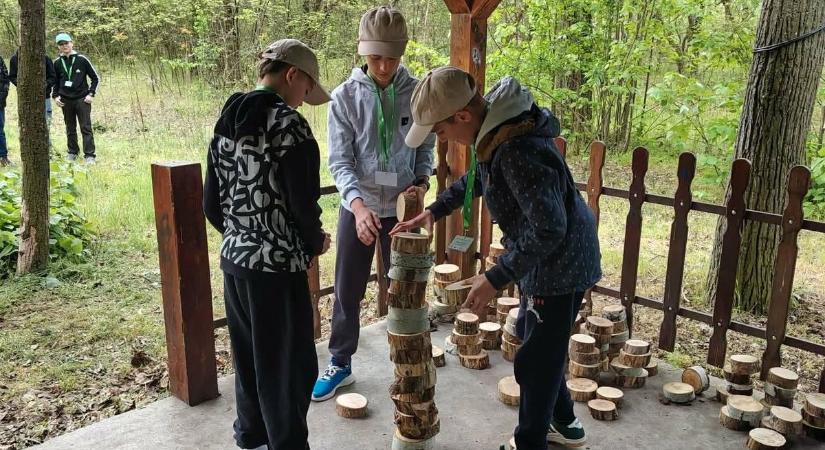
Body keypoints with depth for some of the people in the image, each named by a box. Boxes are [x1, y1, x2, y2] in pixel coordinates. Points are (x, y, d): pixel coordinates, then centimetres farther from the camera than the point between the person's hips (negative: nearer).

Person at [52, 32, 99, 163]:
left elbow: (95, 78, 2)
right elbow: (55, 82, 19)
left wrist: (91, 94, -7)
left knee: (86, 128, -5)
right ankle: (72, 152, 21)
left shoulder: (82, 59, -3)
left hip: (82, 99, -4)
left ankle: (90, 155, -4)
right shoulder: (57, 63, 7)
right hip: (65, 101, 4)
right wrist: (55, 96, 6)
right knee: (70, 129, 11)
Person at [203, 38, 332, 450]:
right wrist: (315, 242, 1)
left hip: (234, 261, 8)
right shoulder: (289, 125, -16)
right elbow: (303, 206, -19)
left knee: (248, 356, 23)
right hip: (278, 267, -8)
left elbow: (211, 205, 10)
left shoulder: (226, 122, 7)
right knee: (289, 366, 8)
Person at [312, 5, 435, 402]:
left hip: (401, 208, 0)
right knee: (347, 291, 9)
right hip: (357, 207, 0)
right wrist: (358, 204, -27)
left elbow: (426, 148, 6)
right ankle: (340, 364, 27)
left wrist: (422, 182, -13)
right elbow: (340, 161, -11)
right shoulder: (344, 97, -7)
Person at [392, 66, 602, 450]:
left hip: (561, 264, -10)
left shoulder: (518, 151, -34)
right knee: (532, 336, 24)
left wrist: (495, 278, -27)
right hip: (545, 260, 10)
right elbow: (476, 179, 17)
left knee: (534, 361, 3)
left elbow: (548, 230, -33)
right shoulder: (496, 132, -2)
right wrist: (434, 211, 10)